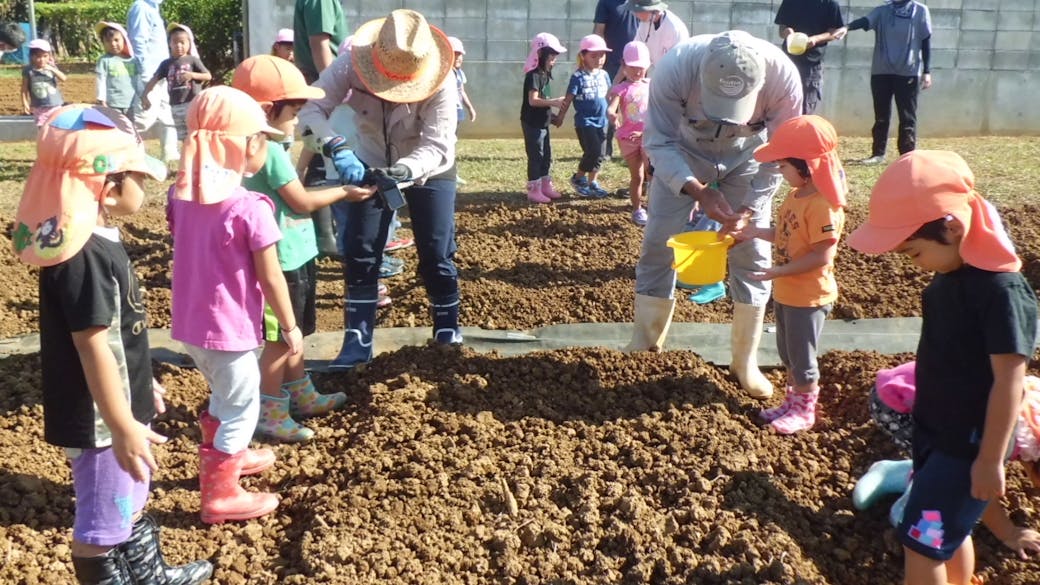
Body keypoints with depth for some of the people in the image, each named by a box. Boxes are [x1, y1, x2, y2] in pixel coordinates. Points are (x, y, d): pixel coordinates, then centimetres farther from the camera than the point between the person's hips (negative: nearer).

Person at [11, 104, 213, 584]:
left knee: (131, 501, 28)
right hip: (100, 418, -11)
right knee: (102, 523, 8)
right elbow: (93, 345, -26)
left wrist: (142, 384, 24)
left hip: (123, 404, 11)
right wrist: (122, 427, -22)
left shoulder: (95, 239, 4)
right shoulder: (84, 255, -27)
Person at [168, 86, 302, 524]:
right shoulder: (250, 208, -21)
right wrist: (290, 326, -5)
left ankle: (223, 456, 50)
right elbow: (270, 279, -16)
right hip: (229, 327, -8)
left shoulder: (181, 195, 0)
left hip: (190, 323, 8)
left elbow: (188, 254, 9)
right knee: (241, 408, 10)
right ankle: (221, 495, 19)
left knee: (224, 395, 29)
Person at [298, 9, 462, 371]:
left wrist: (405, 170, -52)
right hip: (370, 167, 2)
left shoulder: (440, 83, -32)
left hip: (429, 171, -2)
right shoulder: (351, 62, -28)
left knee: (436, 254, -1)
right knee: (359, 253, -1)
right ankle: (358, 341, 8)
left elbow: (438, 147, -33)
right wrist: (337, 149, -48)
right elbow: (311, 109, -30)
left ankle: (448, 328, 21)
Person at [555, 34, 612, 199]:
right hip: (584, 122, -7)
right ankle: (578, 178, 9)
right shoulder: (578, 77, -11)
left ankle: (592, 182, 23)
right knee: (593, 151, -12)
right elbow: (568, 98, -11)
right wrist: (560, 117, -9)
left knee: (600, 154, 10)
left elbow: (609, 95, 18)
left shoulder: (603, 75, 7)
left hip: (601, 121, 7)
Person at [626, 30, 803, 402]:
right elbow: (659, 142, -27)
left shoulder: (783, 76, -34)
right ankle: (643, 349, 13)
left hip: (746, 157, 1)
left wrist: (749, 208, -29)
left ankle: (745, 361, 12)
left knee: (753, 254, -2)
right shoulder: (674, 68, -38)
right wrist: (699, 192, -40)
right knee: (658, 244, -3)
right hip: (684, 152, 0)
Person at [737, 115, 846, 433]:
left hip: (808, 296, -9)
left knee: (802, 356, 8)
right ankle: (793, 400, 39)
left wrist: (779, 271, -27)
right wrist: (756, 232, 0)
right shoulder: (796, 194, 3)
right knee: (787, 353, 22)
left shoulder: (823, 205, -26)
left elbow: (822, 255, -27)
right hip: (786, 292, 9)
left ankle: (804, 411, 25)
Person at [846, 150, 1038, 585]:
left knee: (921, 542, 0)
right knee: (949, 532, 21)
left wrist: (991, 459, -19)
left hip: (969, 444, -8)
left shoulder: (1001, 289, -26)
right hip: (933, 430, 8)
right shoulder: (950, 273, 0)